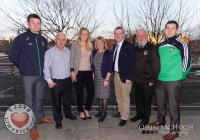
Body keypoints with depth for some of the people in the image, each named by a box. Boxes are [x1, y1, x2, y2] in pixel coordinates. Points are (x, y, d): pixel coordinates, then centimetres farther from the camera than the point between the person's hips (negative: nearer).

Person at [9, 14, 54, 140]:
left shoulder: (43, 40, 8)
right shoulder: (21, 38, -7)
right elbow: (13, 56, -4)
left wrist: (44, 68, 11)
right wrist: (24, 67, 2)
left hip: (42, 75, 5)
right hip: (28, 76, -4)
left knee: (40, 98, 19)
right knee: (29, 101, 5)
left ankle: (40, 117, 38)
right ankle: (32, 126, 17)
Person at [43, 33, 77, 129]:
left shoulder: (68, 51, 3)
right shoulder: (50, 52, -11)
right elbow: (46, 68, -9)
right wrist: (49, 81, -10)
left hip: (68, 80, 4)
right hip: (56, 81, -4)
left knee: (67, 99, 21)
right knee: (57, 101, 8)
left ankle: (68, 113, 43)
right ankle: (58, 120, 26)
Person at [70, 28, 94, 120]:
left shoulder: (90, 45, 9)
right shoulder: (75, 44, -3)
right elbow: (72, 59, -4)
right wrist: (72, 71, -10)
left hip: (88, 72, 4)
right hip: (78, 72, -4)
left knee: (91, 92, 1)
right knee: (79, 93, 7)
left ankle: (86, 109, 24)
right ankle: (81, 111, 25)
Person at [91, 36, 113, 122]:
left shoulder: (108, 53, -8)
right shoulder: (94, 52, 6)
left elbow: (110, 68, -11)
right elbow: (92, 66, 10)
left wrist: (107, 79, -15)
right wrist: (92, 77, 6)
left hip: (104, 77, -5)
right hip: (96, 77, 5)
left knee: (104, 96, 3)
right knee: (99, 95, 14)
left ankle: (104, 113, 15)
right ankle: (100, 111, 29)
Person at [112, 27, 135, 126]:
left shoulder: (129, 46, -12)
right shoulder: (115, 46, 10)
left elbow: (131, 63, -15)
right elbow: (114, 60, 11)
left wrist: (129, 77, -18)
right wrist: (113, 72, 5)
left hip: (125, 76, -7)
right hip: (116, 74, 7)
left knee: (125, 97, 4)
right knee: (118, 96, 20)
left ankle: (124, 117, 17)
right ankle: (120, 111, 39)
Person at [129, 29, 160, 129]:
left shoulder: (152, 48, -8)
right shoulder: (136, 49, 12)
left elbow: (156, 65, -12)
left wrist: (153, 80, -15)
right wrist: (133, 76, 11)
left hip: (147, 81, -6)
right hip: (137, 80, 6)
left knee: (147, 100, 7)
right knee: (138, 99, 17)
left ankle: (145, 119, 23)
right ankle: (139, 114, 37)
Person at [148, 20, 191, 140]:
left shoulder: (181, 44, -9)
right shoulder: (161, 45, 10)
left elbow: (187, 61, -9)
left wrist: (180, 75, -5)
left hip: (174, 81, -6)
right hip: (160, 80, 6)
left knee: (173, 105, 2)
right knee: (160, 103, 19)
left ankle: (174, 130, 17)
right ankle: (160, 121, 41)